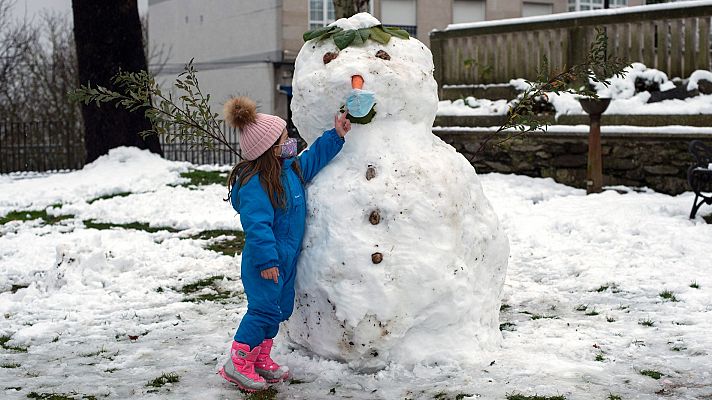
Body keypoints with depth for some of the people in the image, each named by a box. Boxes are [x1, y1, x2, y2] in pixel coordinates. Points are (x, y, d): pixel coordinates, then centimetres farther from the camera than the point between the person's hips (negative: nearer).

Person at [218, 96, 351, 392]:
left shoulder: (290, 168, 4)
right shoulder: (255, 184, -24)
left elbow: (313, 158, 23)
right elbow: (257, 226, -26)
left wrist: (335, 136, 18)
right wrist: (267, 260, -25)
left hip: (285, 258, 10)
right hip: (266, 262, -9)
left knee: (279, 309, 15)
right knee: (264, 308, -11)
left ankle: (261, 359, 28)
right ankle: (238, 364, 2)